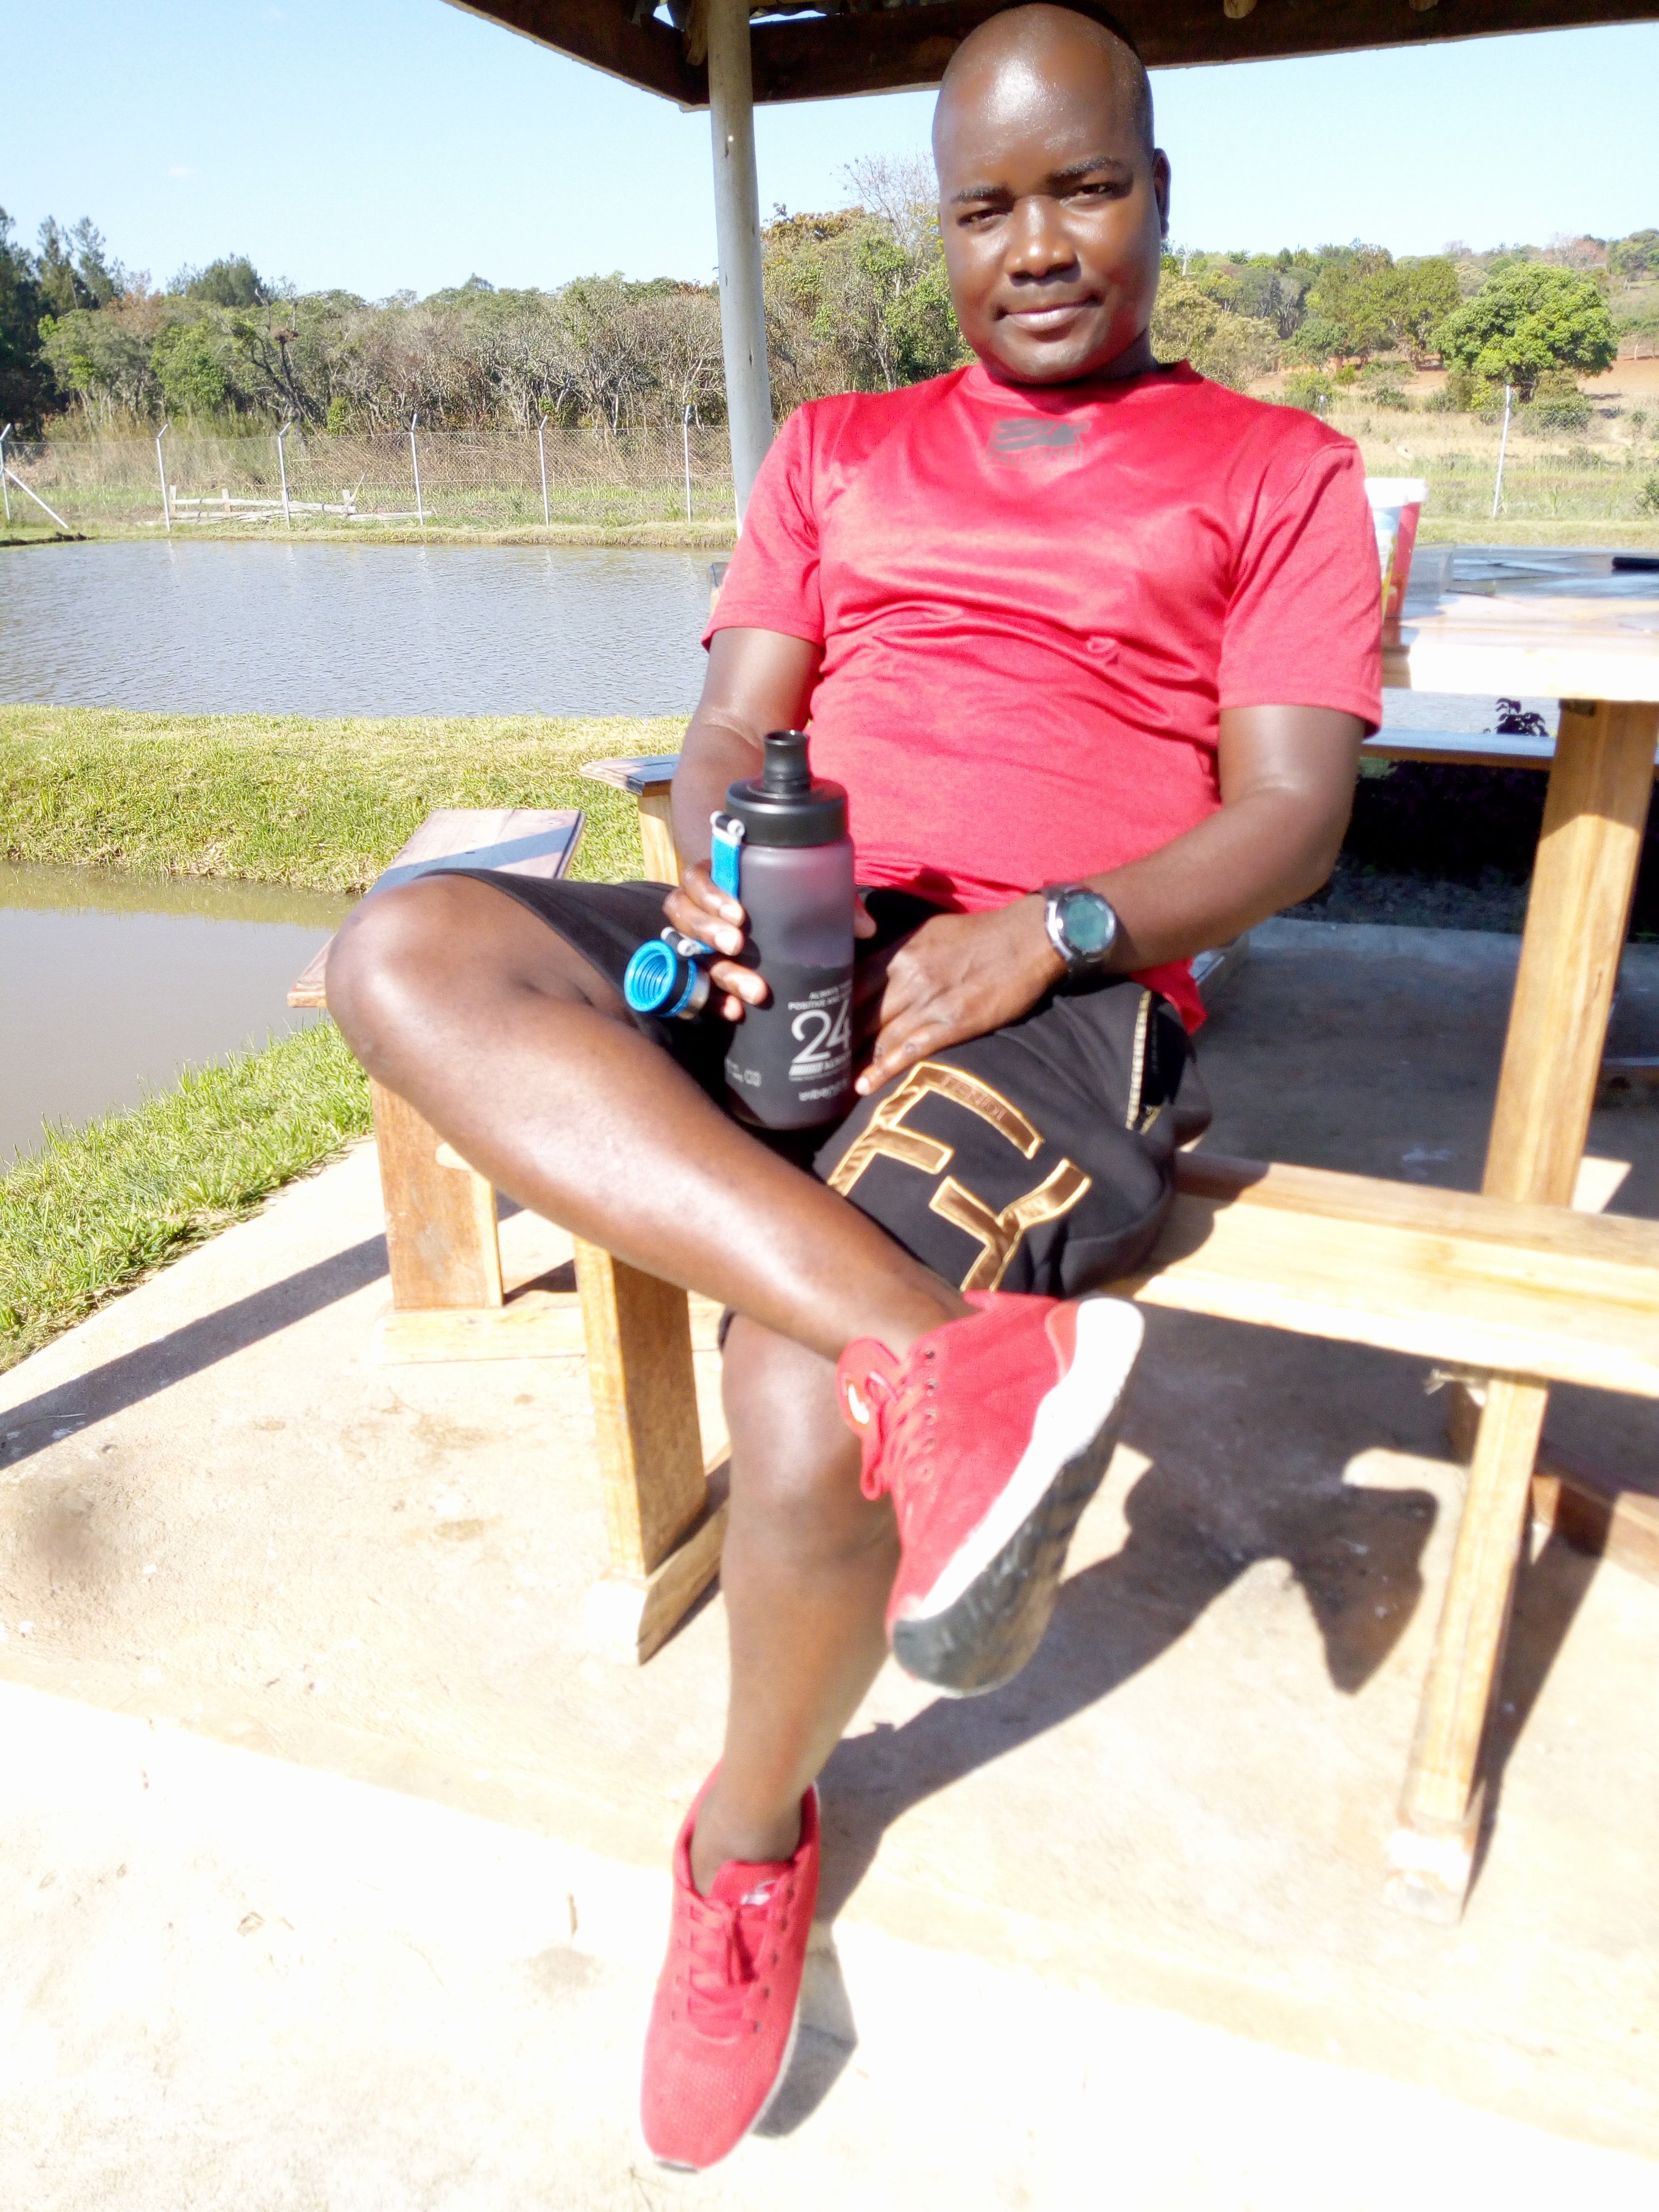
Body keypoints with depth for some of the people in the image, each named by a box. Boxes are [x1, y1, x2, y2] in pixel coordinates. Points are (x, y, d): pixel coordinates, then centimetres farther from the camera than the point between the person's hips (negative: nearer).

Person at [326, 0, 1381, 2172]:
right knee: (409, 951, -24)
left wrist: (1045, 930, -16)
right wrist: (719, 872, -11)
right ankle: (945, 1356, -38)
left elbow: (1293, 815, 2)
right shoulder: (836, 451, 24)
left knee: (803, 1408, -29)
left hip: (1055, 994, -4)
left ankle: (754, 1838, 5)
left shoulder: (1279, 471, 13)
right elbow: (733, 724, 14)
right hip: (794, 944, 5)